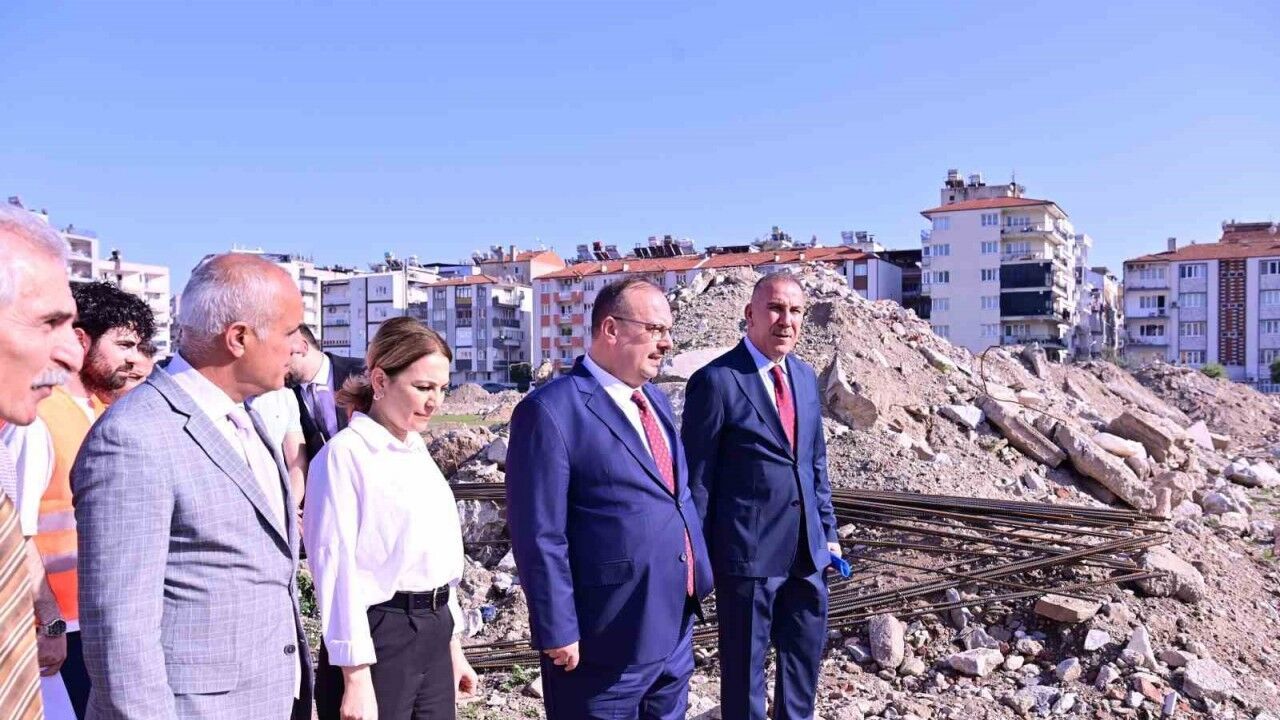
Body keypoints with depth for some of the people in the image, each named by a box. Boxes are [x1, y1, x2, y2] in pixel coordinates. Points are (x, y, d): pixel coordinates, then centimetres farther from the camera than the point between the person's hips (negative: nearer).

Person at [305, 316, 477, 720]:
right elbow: (337, 568, -17)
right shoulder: (347, 453, -13)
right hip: (379, 638, -7)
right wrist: (356, 679, -19)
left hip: (433, 635, 7)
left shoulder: (418, 451, 10)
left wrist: (452, 647, 17)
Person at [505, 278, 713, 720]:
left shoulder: (655, 400, 11)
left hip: (674, 630, 8)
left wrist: (696, 574, 15)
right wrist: (559, 632, -16)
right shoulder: (552, 411, -16)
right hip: (606, 640, -8)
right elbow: (539, 534, -18)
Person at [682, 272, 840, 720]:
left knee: (806, 650, 21)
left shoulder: (805, 376, 8)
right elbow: (696, 478, -11)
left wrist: (827, 531, 13)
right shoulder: (716, 381, -14)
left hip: (807, 549, 7)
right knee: (744, 661, 11)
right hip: (748, 550, -7)